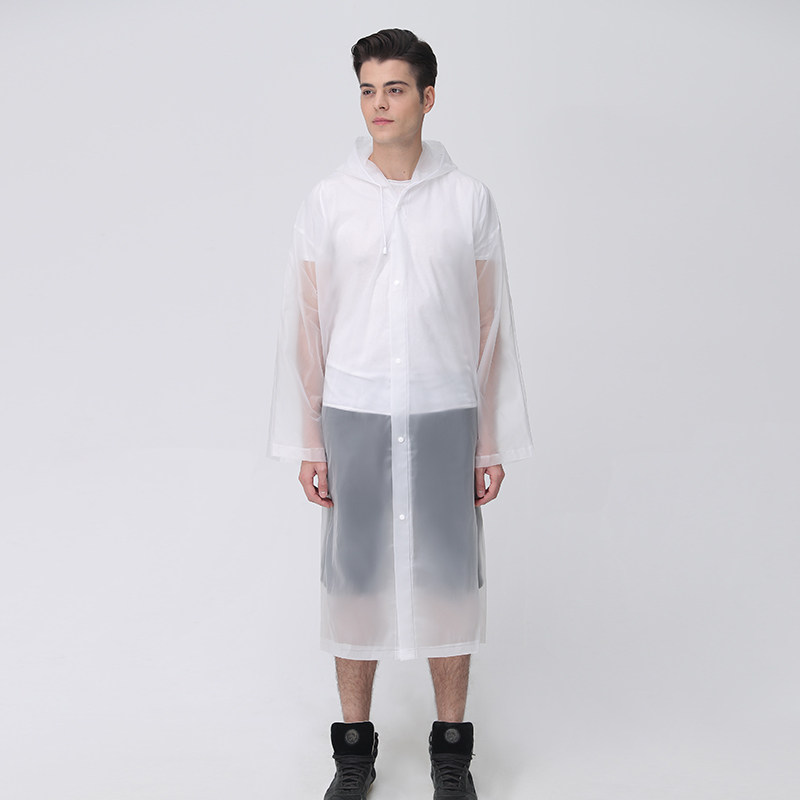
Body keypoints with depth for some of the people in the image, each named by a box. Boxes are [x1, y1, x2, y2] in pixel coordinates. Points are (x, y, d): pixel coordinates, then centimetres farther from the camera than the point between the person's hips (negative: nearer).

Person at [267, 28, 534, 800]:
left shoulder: (468, 199, 1)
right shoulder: (327, 200, 1)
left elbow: (493, 326, 4)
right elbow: (303, 323, 3)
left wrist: (494, 444, 3)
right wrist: (305, 442, 1)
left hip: (445, 415, 0)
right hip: (354, 414, 0)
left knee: (448, 578, 6)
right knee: (353, 578, 7)